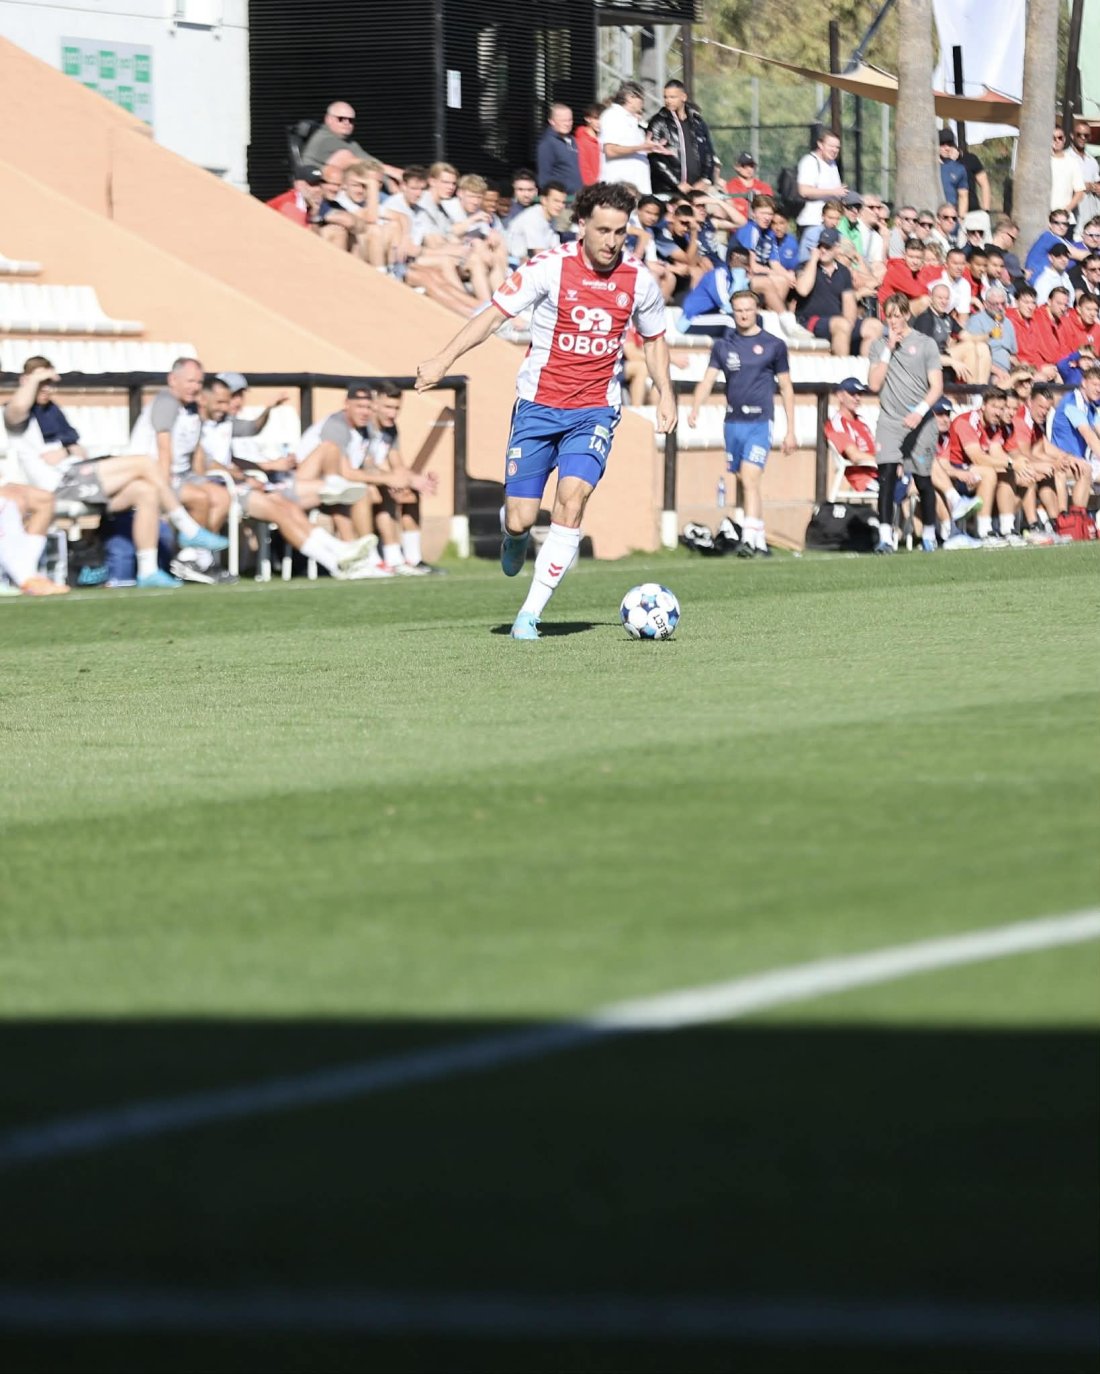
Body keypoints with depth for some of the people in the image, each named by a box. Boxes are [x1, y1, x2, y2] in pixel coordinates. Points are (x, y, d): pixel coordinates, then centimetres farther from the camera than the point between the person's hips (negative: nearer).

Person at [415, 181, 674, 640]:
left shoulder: (639, 281, -1)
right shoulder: (550, 267, -10)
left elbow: (654, 339, 17)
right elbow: (495, 314, -7)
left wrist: (665, 394, 7)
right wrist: (444, 359, -16)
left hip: (595, 410, 1)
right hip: (538, 407, -1)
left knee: (572, 498, -20)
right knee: (520, 518, -4)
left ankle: (530, 614, -13)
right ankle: (516, 537, 38)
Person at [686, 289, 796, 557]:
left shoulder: (773, 345, 2)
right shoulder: (722, 346, 9)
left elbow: (786, 388, 7)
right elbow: (708, 379, 2)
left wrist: (790, 430, 4)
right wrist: (694, 409, -17)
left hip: (759, 422, -4)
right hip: (733, 422, 4)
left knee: (750, 478, -18)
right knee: (745, 482, 10)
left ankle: (749, 539, -23)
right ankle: (761, 542, 20)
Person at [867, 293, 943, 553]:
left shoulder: (925, 344, 3)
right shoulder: (879, 345, 10)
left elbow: (936, 387, -2)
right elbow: (874, 384, 0)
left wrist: (919, 412, -17)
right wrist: (889, 350, -3)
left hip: (920, 423, -1)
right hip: (889, 421, 1)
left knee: (923, 480, 3)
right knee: (886, 475, -14)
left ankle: (929, 534, 20)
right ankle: (885, 537, -18)